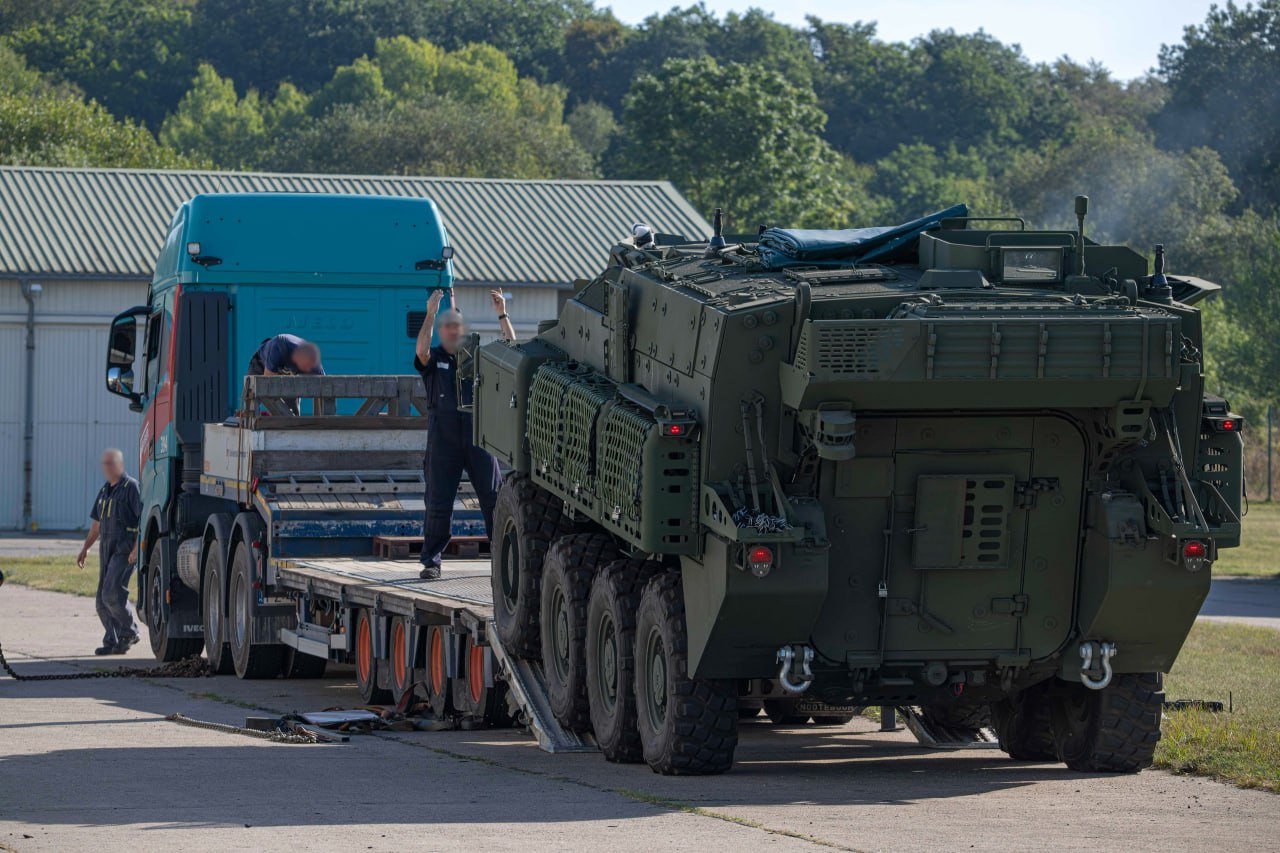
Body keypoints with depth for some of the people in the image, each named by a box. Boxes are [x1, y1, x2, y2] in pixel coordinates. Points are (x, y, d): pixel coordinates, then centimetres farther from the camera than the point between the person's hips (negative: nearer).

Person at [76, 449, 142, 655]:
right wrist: (85, 548, 18)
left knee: (112, 593, -19)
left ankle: (129, 632, -2)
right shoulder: (105, 491, 18)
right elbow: (97, 524, 25)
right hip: (107, 550, 8)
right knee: (103, 599, 4)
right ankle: (112, 642, 8)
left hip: (126, 550, -8)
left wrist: (137, 547, -22)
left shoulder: (131, 487, -7)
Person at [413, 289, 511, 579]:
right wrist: (430, 314, -22)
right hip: (443, 441, -1)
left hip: (479, 439, 1)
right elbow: (421, 350, -14)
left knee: (493, 498, -1)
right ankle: (431, 561, 4)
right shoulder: (433, 359, 8)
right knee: (438, 503, -1)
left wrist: (502, 315, -9)